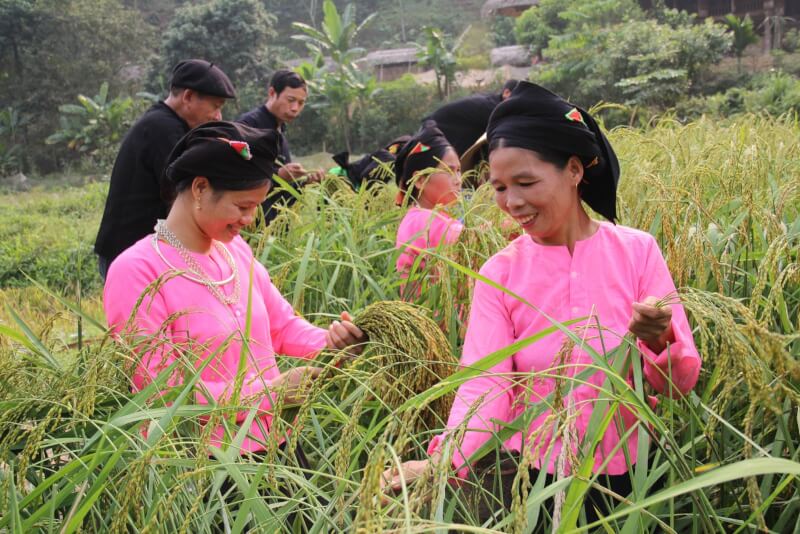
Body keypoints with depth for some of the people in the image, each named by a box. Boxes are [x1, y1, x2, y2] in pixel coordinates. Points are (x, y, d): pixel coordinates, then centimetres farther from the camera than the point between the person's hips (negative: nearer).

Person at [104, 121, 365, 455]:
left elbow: (282, 324, 11)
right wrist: (269, 392, -21)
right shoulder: (137, 271, -17)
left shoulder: (235, 249, 4)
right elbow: (161, 391, -19)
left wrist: (328, 342, -10)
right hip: (203, 462, -6)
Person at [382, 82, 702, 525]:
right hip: (534, 475, 0)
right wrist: (445, 458, -34)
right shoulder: (499, 273, -6)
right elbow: (485, 382, -16)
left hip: (625, 473, 0)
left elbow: (681, 382, -6)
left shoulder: (636, 250, -8)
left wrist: (657, 341, -28)